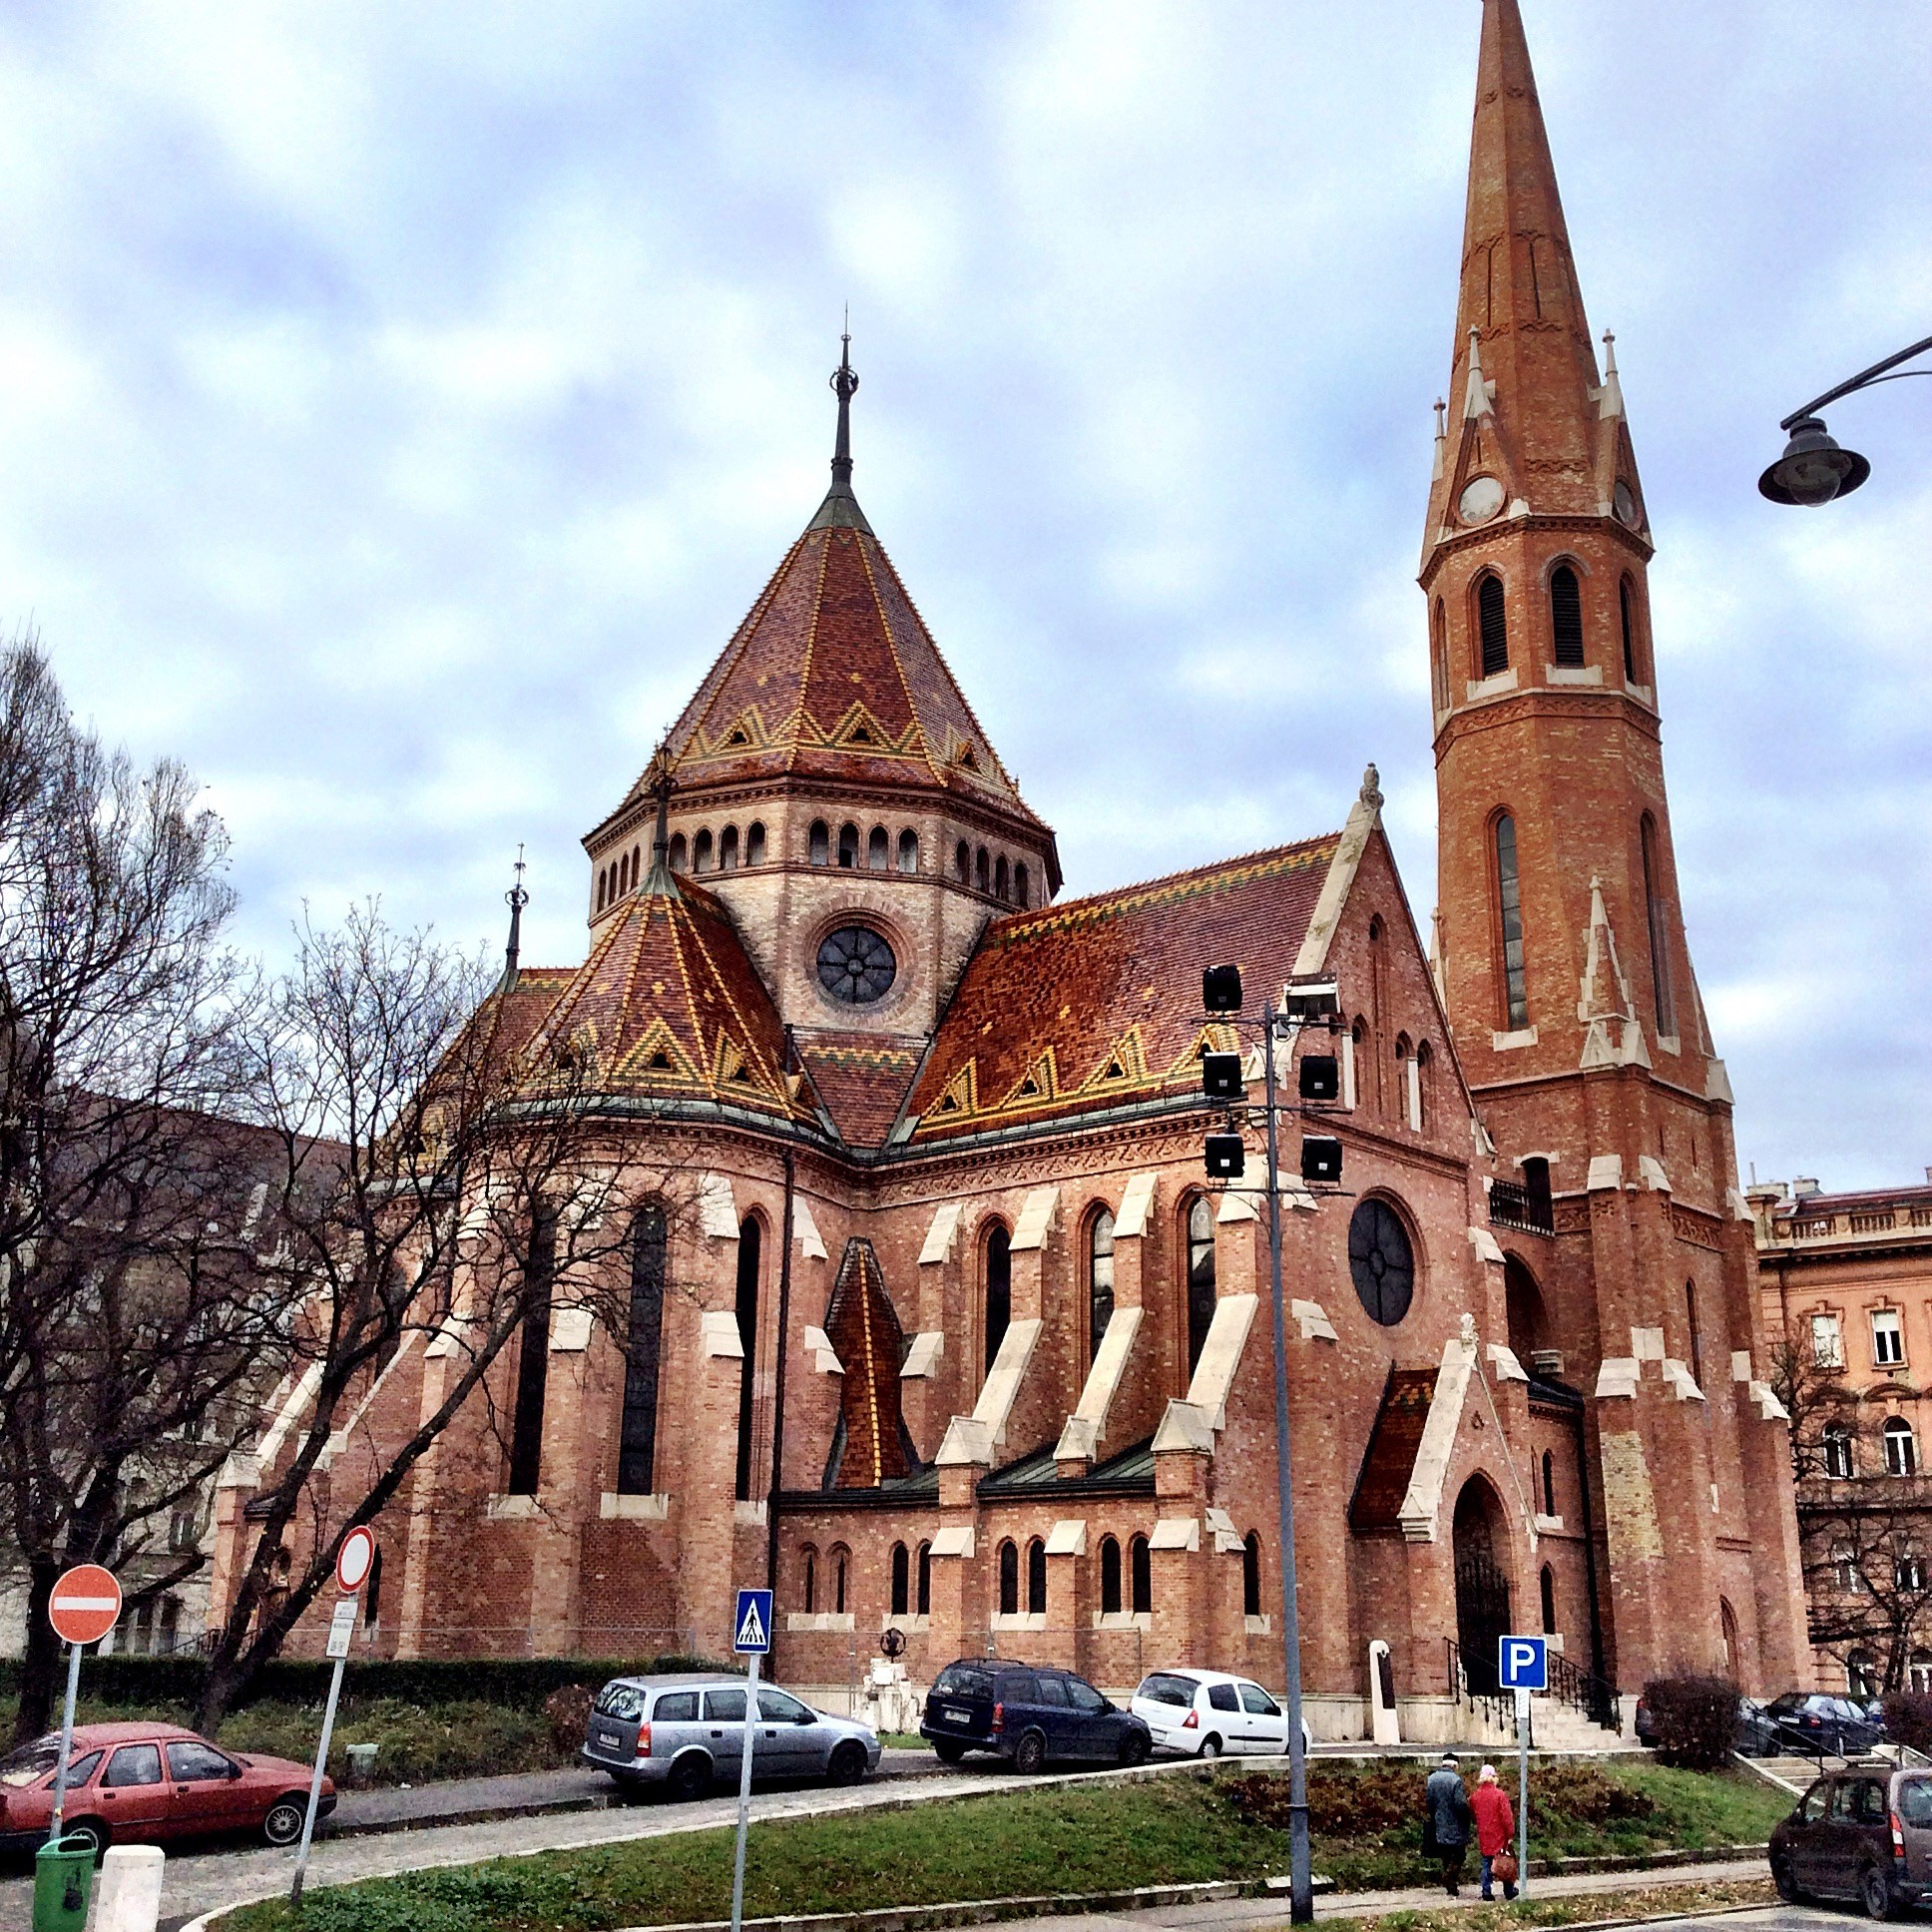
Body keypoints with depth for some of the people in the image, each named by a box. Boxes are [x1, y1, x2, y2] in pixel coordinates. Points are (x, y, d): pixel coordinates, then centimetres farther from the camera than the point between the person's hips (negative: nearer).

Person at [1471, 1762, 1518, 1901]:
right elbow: (1507, 1816, -12)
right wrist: (1510, 1834, -5)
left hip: (1483, 1836, 3)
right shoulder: (1500, 1794, -12)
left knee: (1486, 1864, 10)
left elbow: (1473, 1816, 10)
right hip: (1499, 1835, -3)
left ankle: (1486, 1891, 6)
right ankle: (1508, 1891, 21)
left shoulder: (1475, 1796, 0)